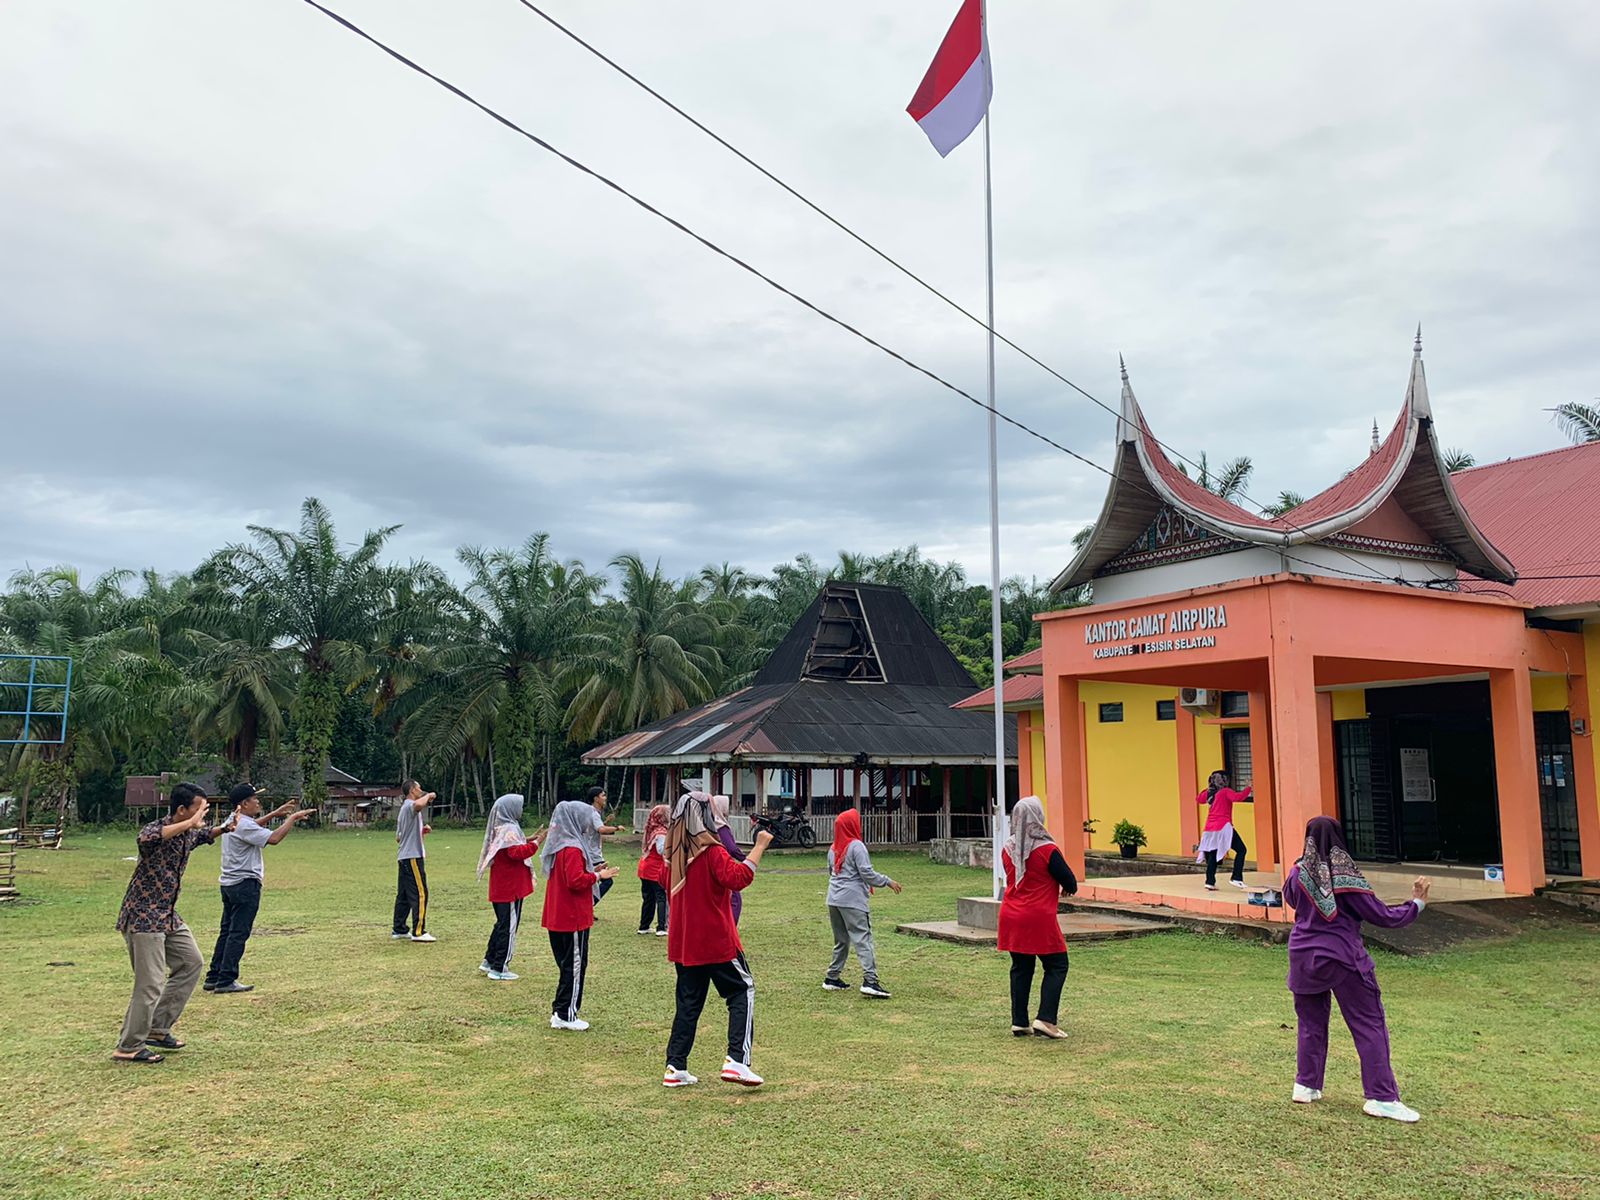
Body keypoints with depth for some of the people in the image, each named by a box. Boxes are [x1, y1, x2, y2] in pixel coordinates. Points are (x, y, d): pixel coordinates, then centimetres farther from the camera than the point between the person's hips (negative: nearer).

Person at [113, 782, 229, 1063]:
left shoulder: (188, 833, 4)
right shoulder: (156, 829, -21)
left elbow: (204, 835, 29)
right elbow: (145, 838, -47)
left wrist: (225, 829, 9)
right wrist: (191, 823, -44)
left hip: (168, 916, 9)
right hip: (143, 917, -9)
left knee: (191, 963, 16)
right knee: (151, 984, -8)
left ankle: (157, 1029, 24)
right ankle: (128, 1047, 5)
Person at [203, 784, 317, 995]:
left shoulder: (233, 821, 12)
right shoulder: (244, 825, -18)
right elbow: (273, 838, -27)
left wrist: (274, 814, 22)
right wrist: (292, 818, -18)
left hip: (229, 884, 10)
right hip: (245, 884, -10)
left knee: (227, 931, 15)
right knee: (238, 933, -5)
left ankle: (213, 978, 18)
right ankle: (226, 981, -4)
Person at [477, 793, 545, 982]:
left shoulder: (501, 828, 13)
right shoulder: (509, 829, -18)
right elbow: (517, 853, -28)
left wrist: (529, 838, 10)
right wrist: (536, 842, -24)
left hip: (501, 887, 10)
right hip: (510, 888, -10)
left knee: (502, 924, 21)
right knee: (509, 927, -2)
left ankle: (489, 961, 27)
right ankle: (499, 969, 3)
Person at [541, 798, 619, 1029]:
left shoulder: (559, 845, 12)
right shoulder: (572, 849, -19)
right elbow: (576, 881, -25)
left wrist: (593, 873, 11)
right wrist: (598, 876, -12)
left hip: (558, 917, 10)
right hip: (573, 918, -10)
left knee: (567, 964, 17)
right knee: (575, 965, 0)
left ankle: (560, 1011, 22)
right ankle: (566, 1015, 7)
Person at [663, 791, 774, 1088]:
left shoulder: (674, 851, 7)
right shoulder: (711, 850, -16)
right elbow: (737, 878, -28)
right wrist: (759, 847, -25)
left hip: (683, 940, 7)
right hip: (716, 940, -7)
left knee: (689, 1001, 14)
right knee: (742, 991, 4)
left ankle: (675, 1067, 13)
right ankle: (736, 1061, -6)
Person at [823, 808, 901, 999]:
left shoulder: (834, 848, 13)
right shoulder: (856, 846, -10)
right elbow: (867, 873, -13)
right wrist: (888, 882, -2)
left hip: (834, 900, 8)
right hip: (853, 901, -8)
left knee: (841, 941, 18)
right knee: (863, 940, -9)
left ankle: (832, 978, 21)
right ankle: (870, 981, -18)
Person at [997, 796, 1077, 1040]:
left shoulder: (1007, 849, 3)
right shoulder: (1047, 850, -15)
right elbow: (1070, 883, -8)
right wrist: (1068, 888, 16)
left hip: (1011, 917, 6)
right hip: (1039, 919, -5)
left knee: (1020, 968, 13)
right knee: (1057, 966, 7)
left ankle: (1019, 1022, 13)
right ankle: (1045, 1019, -3)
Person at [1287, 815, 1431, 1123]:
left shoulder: (1298, 874, -2)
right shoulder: (1347, 878, -13)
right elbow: (1382, 916, -9)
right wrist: (1417, 903, 4)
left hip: (1304, 957, 4)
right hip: (1342, 959, -4)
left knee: (1311, 1022, 16)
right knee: (1369, 1025, 4)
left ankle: (1307, 1085, 20)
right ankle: (1381, 1097, 3)